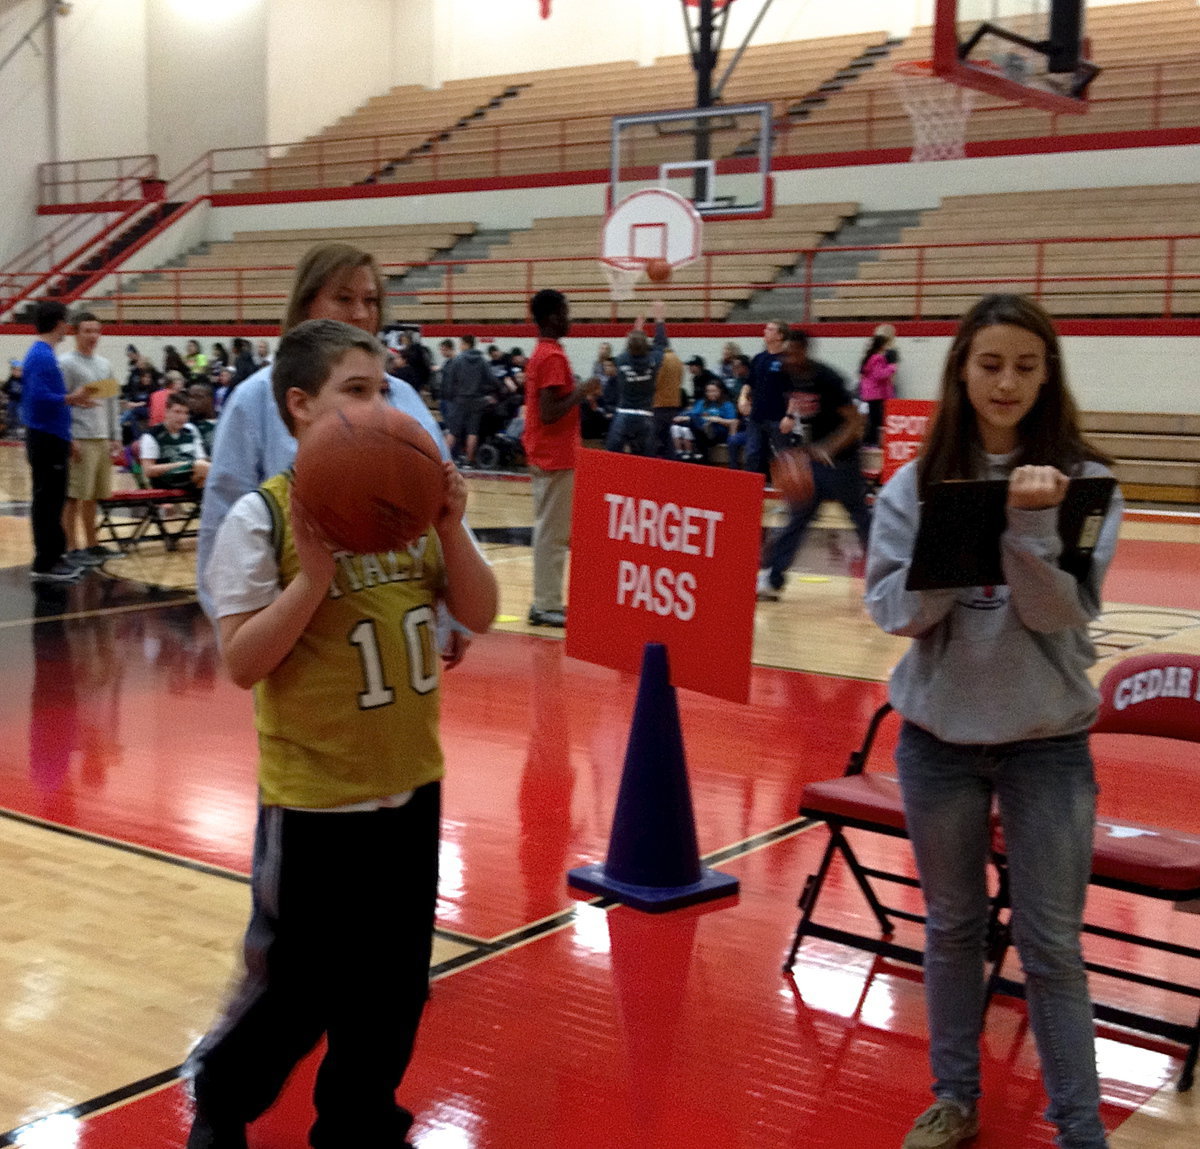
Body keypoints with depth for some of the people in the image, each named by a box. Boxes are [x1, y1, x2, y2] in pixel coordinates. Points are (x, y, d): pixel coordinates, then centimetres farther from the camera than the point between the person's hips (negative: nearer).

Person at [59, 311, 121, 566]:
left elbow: (113, 402, 18)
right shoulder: (66, 364, -5)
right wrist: (70, 440, -16)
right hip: (81, 440, -7)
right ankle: (72, 549, -2)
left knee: (92, 496, 12)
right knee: (74, 496, -5)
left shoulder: (105, 364, 16)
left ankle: (92, 544, 19)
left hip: (103, 439, 7)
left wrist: (116, 437, 12)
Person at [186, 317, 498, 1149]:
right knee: (301, 985, 8)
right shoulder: (261, 518, -14)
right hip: (314, 796, -5)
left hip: (411, 782, 5)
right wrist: (316, 575, -26)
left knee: (394, 981, 15)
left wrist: (450, 528, -14)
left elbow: (479, 614, 1)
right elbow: (241, 663, -16)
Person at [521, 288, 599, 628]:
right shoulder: (553, 357, -16)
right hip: (556, 457, -10)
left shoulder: (540, 354, 14)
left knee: (549, 531, 13)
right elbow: (549, 413, -23)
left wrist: (577, 392, 14)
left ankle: (547, 601, 19)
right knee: (553, 533, -5)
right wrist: (582, 392, -15)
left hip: (545, 456, 10)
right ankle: (546, 605, -1)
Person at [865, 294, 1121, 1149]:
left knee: (1052, 948, 5)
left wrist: (1030, 524, -29)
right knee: (952, 927, 16)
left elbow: (1065, 614, -14)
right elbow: (895, 609, -9)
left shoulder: (1083, 481, -6)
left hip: (1048, 741, -2)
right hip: (938, 735, 2)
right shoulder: (916, 483, -3)